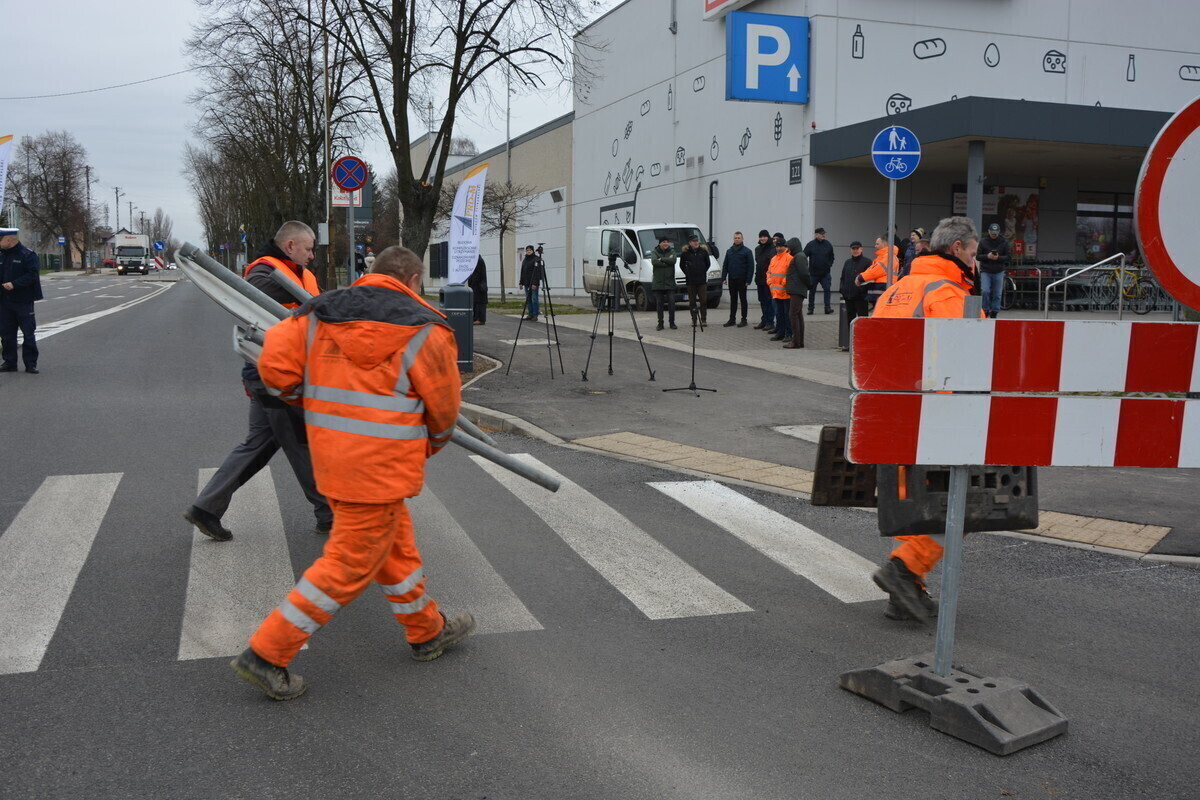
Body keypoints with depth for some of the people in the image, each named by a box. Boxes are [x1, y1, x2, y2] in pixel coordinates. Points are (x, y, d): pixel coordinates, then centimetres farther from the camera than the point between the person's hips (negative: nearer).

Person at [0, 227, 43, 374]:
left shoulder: (28, 255, -8)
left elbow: (32, 274, -17)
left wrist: (14, 284, -24)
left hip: (23, 301, -6)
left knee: (28, 334, 0)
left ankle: (31, 363, 8)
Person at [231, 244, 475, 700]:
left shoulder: (318, 314, 5)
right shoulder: (423, 330, -9)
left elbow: (274, 367, -2)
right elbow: (444, 407, 0)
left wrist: (313, 401, 15)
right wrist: (434, 442, 21)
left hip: (330, 455, 7)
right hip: (381, 468, -7)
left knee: (396, 544, 21)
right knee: (350, 565, 3)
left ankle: (427, 631, 37)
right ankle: (266, 655, 8)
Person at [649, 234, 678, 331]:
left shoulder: (671, 251, 8)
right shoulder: (654, 252, 5)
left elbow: (673, 260, -12)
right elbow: (654, 262, -16)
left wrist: (661, 259, -12)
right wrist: (667, 261, -12)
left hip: (669, 282, 1)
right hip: (658, 282, 0)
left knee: (671, 303, -4)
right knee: (659, 304, 3)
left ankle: (672, 323, 5)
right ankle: (660, 324, 9)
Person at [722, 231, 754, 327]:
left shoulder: (747, 251, -3)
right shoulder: (729, 251, 12)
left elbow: (751, 266, -6)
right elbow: (725, 265, 14)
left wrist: (748, 280, -13)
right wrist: (724, 277, 4)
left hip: (741, 279, -4)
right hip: (731, 279, 4)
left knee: (743, 299, 1)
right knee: (733, 299, 9)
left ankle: (744, 319, 6)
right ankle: (732, 319, 13)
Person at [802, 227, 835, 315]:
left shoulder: (828, 245, 5)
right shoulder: (810, 245, -4)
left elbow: (831, 257, 17)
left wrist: (830, 265, 5)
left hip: (825, 273, 2)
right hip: (813, 273, -1)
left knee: (827, 289, -7)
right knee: (812, 290, 6)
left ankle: (827, 307, -6)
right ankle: (810, 308, 15)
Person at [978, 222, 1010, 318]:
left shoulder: (1004, 242, 2)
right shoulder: (983, 242, 1)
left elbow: (1008, 257, 1)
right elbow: (978, 256, 1)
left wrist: (998, 258, -18)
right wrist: (987, 256, -19)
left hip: (999, 272, 1)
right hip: (985, 271, -1)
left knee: (997, 294, 4)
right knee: (985, 291, -14)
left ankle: (994, 313, 13)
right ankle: (986, 310, 3)